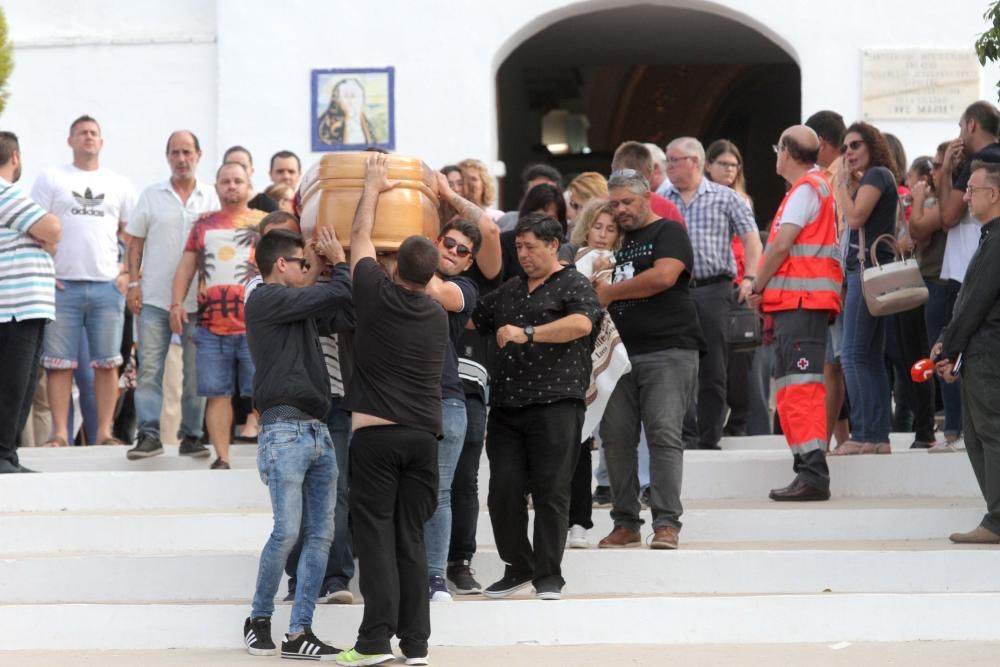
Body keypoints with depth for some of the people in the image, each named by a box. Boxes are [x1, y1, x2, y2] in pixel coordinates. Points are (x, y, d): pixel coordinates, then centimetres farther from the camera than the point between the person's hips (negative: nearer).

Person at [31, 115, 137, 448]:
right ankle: (59, 433, -1)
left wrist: (128, 270, 4)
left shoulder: (119, 185, 14)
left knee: (107, 362, 2)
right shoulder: (51, 179, 7)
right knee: (59, 362, -3)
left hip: (108, 286, 2)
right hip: (63, 284, -2)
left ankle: (104, 431, 6)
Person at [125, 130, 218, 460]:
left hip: (198, 299, 0)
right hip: (154, 297, 0)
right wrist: (133, 283, -1)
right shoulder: (151, 196, 6)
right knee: (149, 368, -5)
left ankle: (191, 435, 11)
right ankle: (148, 434, -3)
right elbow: (135, 243, 8)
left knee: (196, 371, 4)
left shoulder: (211, 198, 6)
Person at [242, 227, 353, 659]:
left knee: (320, 535, 1)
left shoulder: (295, 305, 21)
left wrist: (325, 264, 24)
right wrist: (338, 262, 8)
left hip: (317, 430, 9)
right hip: (284, 430, -9)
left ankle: (299, 632, 1)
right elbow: (339, 296, -10)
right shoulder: (266, 299, -6)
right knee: (287, 531, -11)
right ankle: (259, 619, 6)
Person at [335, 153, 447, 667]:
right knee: (411, 538, 7)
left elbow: (360, 237, 12)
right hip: (425, 435, 4)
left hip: (375, 433, -4)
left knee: (376, 535, -4)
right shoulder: (438, 317, 11)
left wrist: (372, 186, 26)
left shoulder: (378, 296, -3)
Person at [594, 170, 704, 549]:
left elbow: (664, 276, -15)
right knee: (615, 436, 0)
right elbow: (600, 288, 30)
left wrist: (610, 292, -6)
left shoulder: (668, 232, 1)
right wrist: (594, 286, 4)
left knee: (664, 432, -14)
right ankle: (626, 523, 6)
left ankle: (667, 523, -14)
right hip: (622, 352, 7)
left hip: (668, 351, -7)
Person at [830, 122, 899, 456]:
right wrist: (846, 182, 14)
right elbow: (851, 219, 18)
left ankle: (863, 435, -16)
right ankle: (879, 436, 9)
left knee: (854, 355, -13)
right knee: (872, 358, 9)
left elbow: (855, 217, -16)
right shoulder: (870, 179, 22)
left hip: (868, 268, -11)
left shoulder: (877, 175, -7)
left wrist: (841, 183, -5)